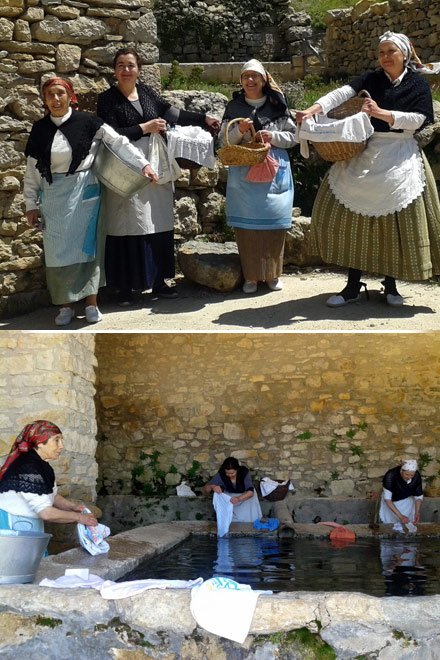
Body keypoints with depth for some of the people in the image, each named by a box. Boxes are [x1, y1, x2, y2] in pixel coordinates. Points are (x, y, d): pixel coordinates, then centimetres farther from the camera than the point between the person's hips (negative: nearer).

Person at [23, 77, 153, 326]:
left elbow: (119, 143, -4)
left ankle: (91, 303, 11)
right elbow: (32, 170, 6)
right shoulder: (40, 130, 2)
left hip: (84, 192, -2)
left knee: (87, 246, 1)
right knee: (58, 250, 3)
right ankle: (66, 305, 13)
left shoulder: (87, 122, -5)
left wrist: (143, 164, -12)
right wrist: (31, 205, 4)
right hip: (54, 196, 2)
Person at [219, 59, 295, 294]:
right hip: (243, 172, 0)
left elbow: (292, 135, 7)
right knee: (247, 225, -2)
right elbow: (224, 139, 7)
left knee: (274, 224, 0)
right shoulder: (234, 106, 8)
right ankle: (251, 276, 7)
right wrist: (239, 130, -11)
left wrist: (273, 137, -11)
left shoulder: (277, 105, 6)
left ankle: (273, 274, 13)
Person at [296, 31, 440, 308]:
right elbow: (343, 93, -9)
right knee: (351, 218, -3)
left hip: (399, 158, -2)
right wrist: (314, 109, -26)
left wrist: (381, 113, -19)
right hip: (364, 157, 2)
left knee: (397, 223, -2)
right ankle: (353, 286, 4)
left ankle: (391, 285, 13)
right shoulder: (371, 80, 8)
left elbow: (418, 120, -8)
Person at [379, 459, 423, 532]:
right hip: (391, 503, -3)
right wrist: (400, 516, -39)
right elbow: (387, 499, -33)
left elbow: (419, 496, -11)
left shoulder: (417, 476, -24)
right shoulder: (391, 475, -36)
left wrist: (417, 512, -28)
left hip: (407, 502, 3)